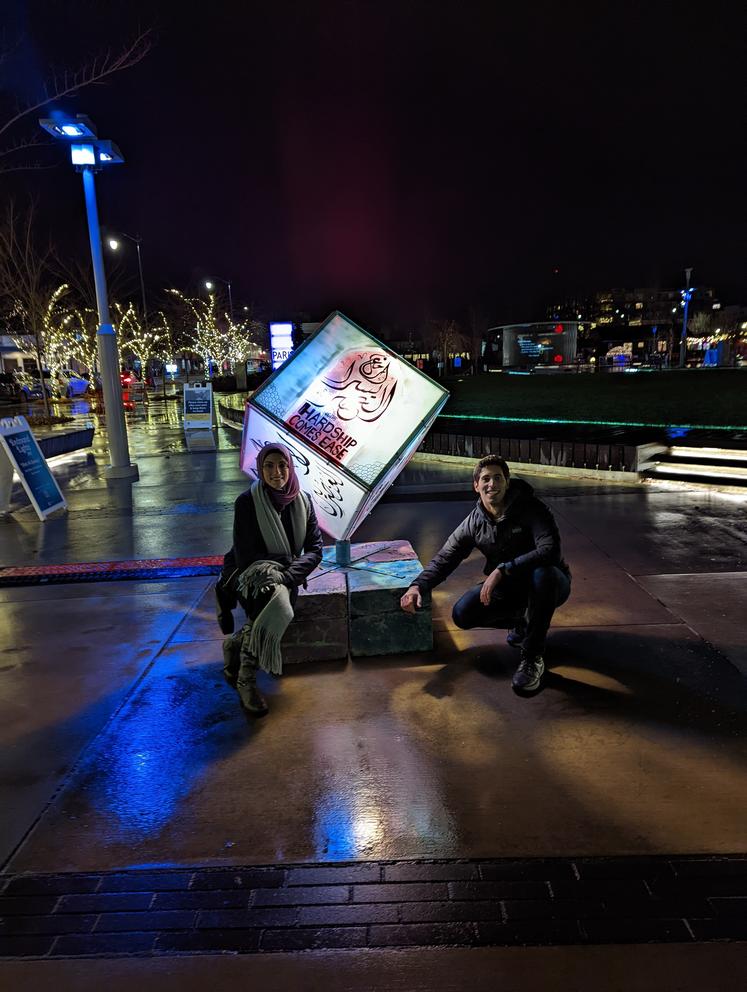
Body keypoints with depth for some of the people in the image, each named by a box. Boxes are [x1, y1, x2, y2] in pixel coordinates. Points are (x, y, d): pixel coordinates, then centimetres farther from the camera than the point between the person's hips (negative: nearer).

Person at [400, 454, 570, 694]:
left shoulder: (531, 508, -20)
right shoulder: (474, 523, -5)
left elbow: (550, 550, -34)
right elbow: (444, 559, -2)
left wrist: (502, 570, -40)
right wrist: (418, 585, -21)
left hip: (550, 583, -4)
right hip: (507, 587, 5)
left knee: (543, 575, -41)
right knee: (462, 614, -16)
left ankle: (532, 658, -23)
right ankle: (522, 620, 12)